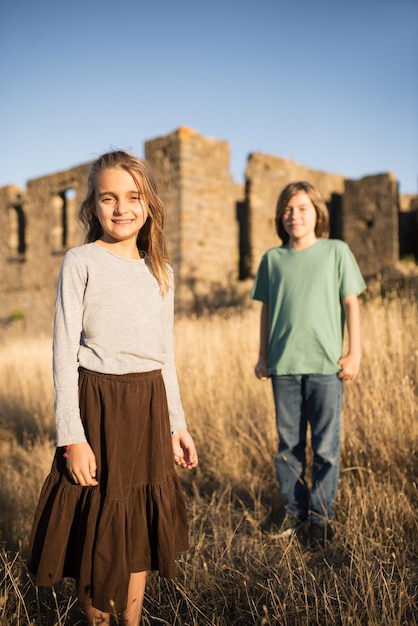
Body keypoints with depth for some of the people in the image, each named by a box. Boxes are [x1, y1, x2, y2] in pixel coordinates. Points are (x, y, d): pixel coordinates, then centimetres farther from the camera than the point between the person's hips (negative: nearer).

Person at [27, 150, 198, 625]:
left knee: (141, 523, 14)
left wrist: (177, 424, 13)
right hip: (97, 403, -4)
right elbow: (64, 354, -8)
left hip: (149, 407, 5)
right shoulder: (80, 263, -5)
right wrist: (72, 437, -13)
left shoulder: (160, 272, 9)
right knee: (101, 526, 8)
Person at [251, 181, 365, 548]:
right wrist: (263, 356, 11)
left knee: (326, 446, 3)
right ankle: (295, 512, 23)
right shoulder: (272, 259, 8)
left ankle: (322, 516, 17)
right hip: (283, 366, 2)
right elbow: (266, 311, 12)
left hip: (326, 365, -2)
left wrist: (354, 353, -2)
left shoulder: (337, 252, 3)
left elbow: (351, 304, 2)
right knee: (289, 444, 9)